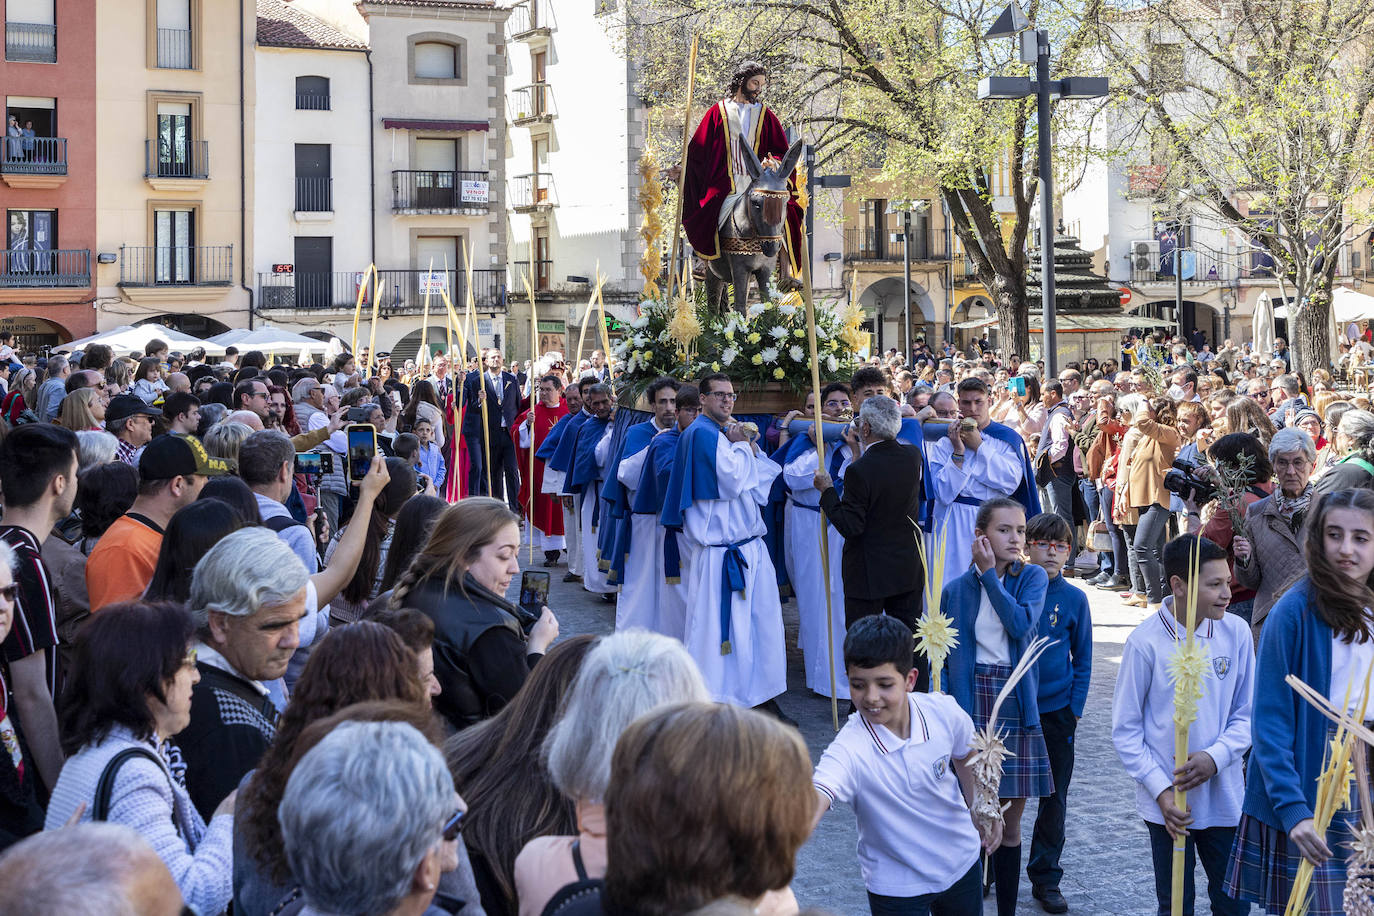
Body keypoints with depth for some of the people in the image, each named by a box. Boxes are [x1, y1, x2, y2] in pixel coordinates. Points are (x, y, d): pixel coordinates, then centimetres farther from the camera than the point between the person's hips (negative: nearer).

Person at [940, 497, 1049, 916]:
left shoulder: (1032, 578, 0)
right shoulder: (957, 589, 1)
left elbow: (1021, 623, -19)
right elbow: (944, 655, 7)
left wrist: (990, 574, -14)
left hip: (1016, 707, 1)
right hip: (971, 706, 0)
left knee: (1009, 823, 9)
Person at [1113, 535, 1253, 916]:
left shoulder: (1236, 633, -4)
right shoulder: (1146, 642, -13)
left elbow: (1246, 714, 4)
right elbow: (1126, 730, -6)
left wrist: (1214, 757, -14)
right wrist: (1161, 791, -13)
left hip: (1225, 796, 3)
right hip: (1167, 805, -2)